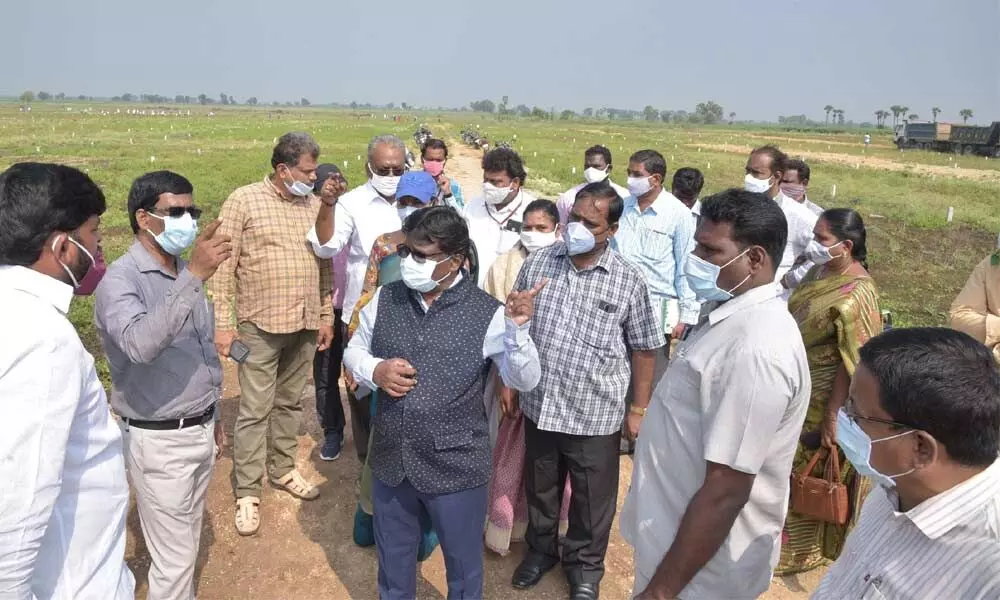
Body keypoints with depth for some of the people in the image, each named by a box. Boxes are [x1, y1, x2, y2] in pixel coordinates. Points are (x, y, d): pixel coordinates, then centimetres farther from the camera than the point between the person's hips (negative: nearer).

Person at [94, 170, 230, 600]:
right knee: (174, 558, 5)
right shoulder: (120, 280, -18)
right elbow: (140, 345, -39)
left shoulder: (185, 274, 6)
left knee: (188, 544, 22)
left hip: (200, 430, 7)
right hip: (159, 441, -7)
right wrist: (194, 277, -44)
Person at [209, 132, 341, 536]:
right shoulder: (243, 201, -6)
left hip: (305, 325, 5)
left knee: (290, 403, 16)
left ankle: (282, 470, 33)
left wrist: (326, 315, 11)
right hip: (261, 325, -4)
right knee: (255, 410, 1)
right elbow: (224, 266, -8)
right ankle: (247, 493, 14)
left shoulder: (315, 204, 7)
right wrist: (223, 322, -11)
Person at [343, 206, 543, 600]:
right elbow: (354, 351, 9)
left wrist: (518, 330, -32)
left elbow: (525, 381, -15)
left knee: (463, 563, 20)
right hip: (390, 460, 3)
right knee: (393, 558, 26)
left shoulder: (486, 314, -14)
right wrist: (375, 371, -13)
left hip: (455, 466, -3)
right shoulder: (385, 299, -4)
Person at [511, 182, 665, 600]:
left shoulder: (628, 280, -10)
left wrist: (639, 410, -1)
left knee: (592, 498, 16)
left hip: (595, 413, -2)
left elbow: (644, 348, -3)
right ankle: (540, 549, 48)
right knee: (539, 488, 22)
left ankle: (585, 564, 42)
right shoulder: (538, 262, -4)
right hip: (539, 404, 2)